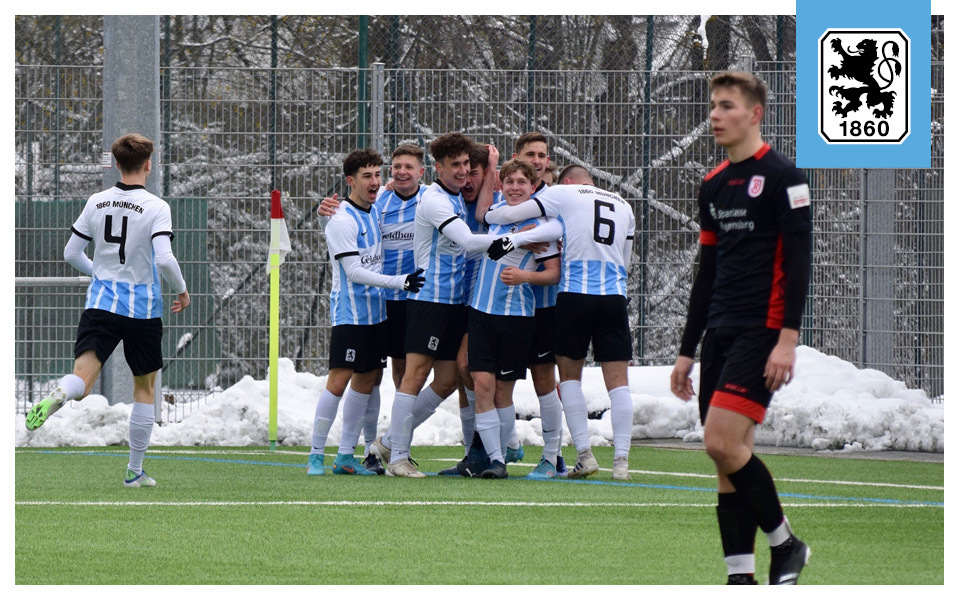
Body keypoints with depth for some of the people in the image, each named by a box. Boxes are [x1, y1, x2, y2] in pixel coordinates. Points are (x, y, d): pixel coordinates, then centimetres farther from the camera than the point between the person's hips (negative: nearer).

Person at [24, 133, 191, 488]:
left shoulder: (96, 203, 5)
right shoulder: (156, 208, -8)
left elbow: (71, 254, 11)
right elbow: (164, 259, -19)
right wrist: (182, 291, 0)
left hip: (100, 304, 2)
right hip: (143, 310, -2)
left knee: (82, 380, -12)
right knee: (144, 388, 16)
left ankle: (58, 395, -50)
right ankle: (135, 472, 20)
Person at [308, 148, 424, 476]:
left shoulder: (378, 209, 8)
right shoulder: (341, 221, -15)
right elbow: (354, 272, -18)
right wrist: (400, 281, -21)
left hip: (377, 311, 8)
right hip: (349, 311, -8)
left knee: (367, 378, 8)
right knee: (339, 380, -11)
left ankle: (345, 457, 14)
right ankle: (315, 455, -4)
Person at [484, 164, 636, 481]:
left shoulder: (563, 193, 5)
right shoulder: (623, 205, 19)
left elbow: (511, 214, 3)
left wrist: (484, 215, 20)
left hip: (575, 293, -3)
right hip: (615, 297, 3)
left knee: (569, 375, 11)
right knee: (617, 381, 2)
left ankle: (584, 454, 3)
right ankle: (621, 460, -4)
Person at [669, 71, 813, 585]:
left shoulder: (781, 176, -6)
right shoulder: (713, 186, 16)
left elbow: (798, 260, -11)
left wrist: (787, 339, -19)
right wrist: (687, 350, 19)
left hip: (761, 330, -8)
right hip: (721, 331, 8)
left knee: (722, 441, -18)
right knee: (725, 452, 2)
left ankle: (785, 543, -1)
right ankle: (740, 577, 3)